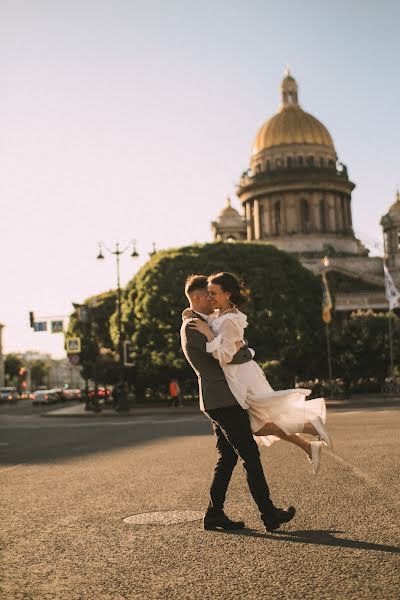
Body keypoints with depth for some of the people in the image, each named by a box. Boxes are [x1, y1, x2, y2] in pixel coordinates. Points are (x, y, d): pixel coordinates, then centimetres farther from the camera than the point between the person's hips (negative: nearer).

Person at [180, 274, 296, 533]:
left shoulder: (202, 323, 19)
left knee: (228, 457, 13)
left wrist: (237, 347, 5)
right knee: (251, 456, -3)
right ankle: (269, 513, 5)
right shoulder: (193, 327, -15)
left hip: (220, 400, 10)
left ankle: (215, 514, 16)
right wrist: (248, 353, -3)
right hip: (224, 400, -10)